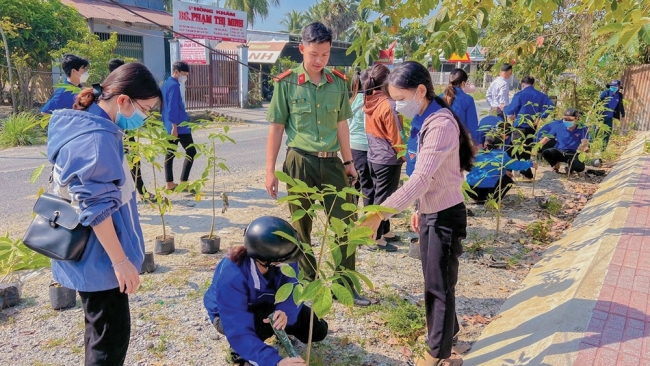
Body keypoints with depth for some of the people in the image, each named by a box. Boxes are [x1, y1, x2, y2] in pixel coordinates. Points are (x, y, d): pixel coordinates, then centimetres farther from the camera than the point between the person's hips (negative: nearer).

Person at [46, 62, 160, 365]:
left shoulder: (85, 124, 8)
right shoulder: (97, 138, -24)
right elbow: (96, 208, -26)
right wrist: (120, 261, -20)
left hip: (93, 252, 10)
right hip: (98, 256, -10)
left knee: (103, 330, 23)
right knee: (112, 335, 1)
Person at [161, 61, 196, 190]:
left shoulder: (166, 84, 15)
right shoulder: (174, 85, -14)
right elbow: (173, 108, -20)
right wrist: (174, 127, -22)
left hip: (169, 127, 10)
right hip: (179, 126, -10)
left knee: (170, 153, 10)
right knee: (191, 152, -4)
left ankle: (170, 184, 13)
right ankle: (183, 182, -5)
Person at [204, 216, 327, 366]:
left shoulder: (283, 259, -28)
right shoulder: (231, 277, -41)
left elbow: (292, 292, -23)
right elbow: (239, 332, -45)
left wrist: (285, 312, -48)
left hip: (265, 305, 5)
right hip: (228, 314, -4)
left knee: (318, 330, -7)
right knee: (262, 324, -39)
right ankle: (240, 349, -5)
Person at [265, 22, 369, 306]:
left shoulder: (338, 83, 4)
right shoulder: (286, 83, -5)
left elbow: (341, 124, 12)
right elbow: (276, 128, -3)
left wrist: (348, 161, 13)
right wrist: (270, 170, -4)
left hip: (331, 162, 3)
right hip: (300, 162, -3)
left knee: (345, 224, 3)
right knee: (301, 226, 9)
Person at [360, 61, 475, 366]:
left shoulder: (441, 125, -24)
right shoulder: (428, 121, 7)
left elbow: (420, 179, -32)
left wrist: (380, 213, -37)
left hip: (445, 215, -9)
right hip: (431, 212, 9)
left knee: (439, 284, 6)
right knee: (432, 280, 21)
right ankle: (444, 330, 41)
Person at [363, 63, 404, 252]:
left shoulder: (368, 102, 3)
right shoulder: (387, 104, -20)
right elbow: (395, 136, -16)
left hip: (374, 156, 8)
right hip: (388, 158, -8)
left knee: (379, 195, 17)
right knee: (383, 197, -1)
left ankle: (385, 231, 31)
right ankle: (376, 238, 5)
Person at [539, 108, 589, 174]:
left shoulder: (581, 129, -3)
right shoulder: (558, 127, 0)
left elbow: (584, 143, -9)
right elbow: (547, 138, 3)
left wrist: (585, 147, -36)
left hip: (572, 155, -1)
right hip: (559, 152, 1)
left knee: (580, 167, -32)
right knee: (545, 153, -33)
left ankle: (570, 167, 9)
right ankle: (556, 165, 3)